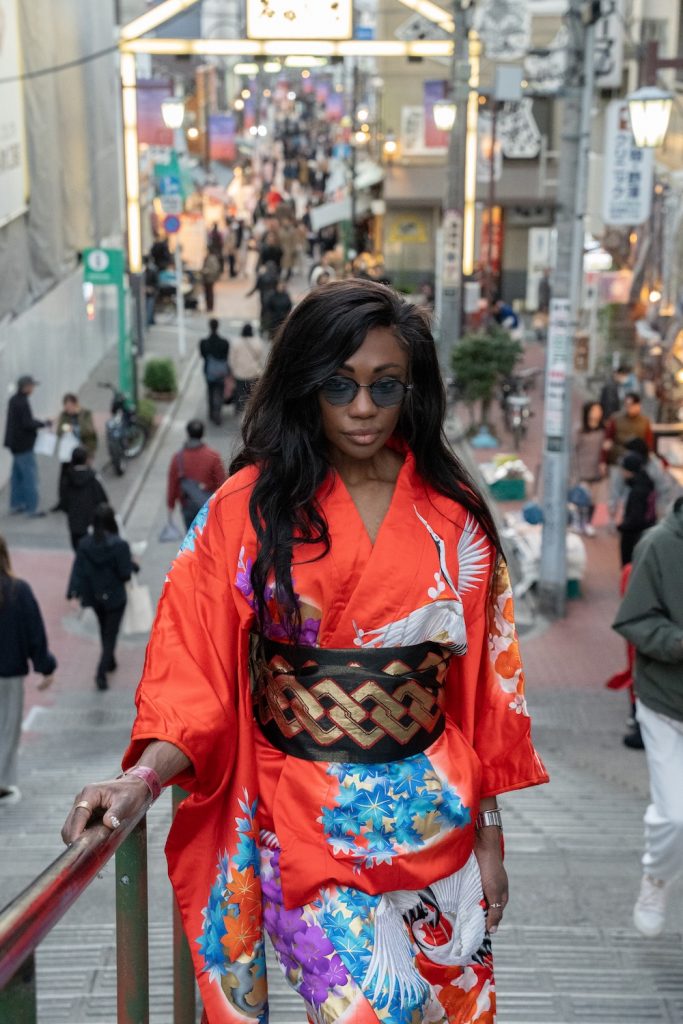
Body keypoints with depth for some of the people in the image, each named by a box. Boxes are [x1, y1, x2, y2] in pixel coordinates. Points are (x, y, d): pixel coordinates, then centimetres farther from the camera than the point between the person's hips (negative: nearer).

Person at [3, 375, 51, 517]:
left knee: (17, 474, 17)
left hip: (16, 443, 10)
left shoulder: (14, 400, 9)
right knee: (30, 476, -4)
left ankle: (15, 505, 24)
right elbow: (27, 424, -24)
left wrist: (38, 422, 9)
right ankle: (31, 508, -2)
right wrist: (43, 423, -12)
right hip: (24, 445, -10)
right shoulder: (22, 402, -22)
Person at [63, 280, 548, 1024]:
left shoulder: (454, 518, 2)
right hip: (304, 823, -3)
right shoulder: (249, 508, -5)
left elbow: (484, 683, 5)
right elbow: (195, 670, -7)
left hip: (435, 822, 3)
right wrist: (142, 779, -25)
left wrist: (488, 836, 6)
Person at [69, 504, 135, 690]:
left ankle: (110, 662, 45)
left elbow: (78, 571, -9)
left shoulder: (85, 544, -11)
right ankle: (101, 673, -3)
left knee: (105, 630, 27)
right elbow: (125, 574, -18)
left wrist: (75, 592, -2)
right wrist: (133, 565, 1)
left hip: (94, 596, 5)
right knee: (111, 634, 8)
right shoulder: (120, 545, -23)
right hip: (115, 598, -4)